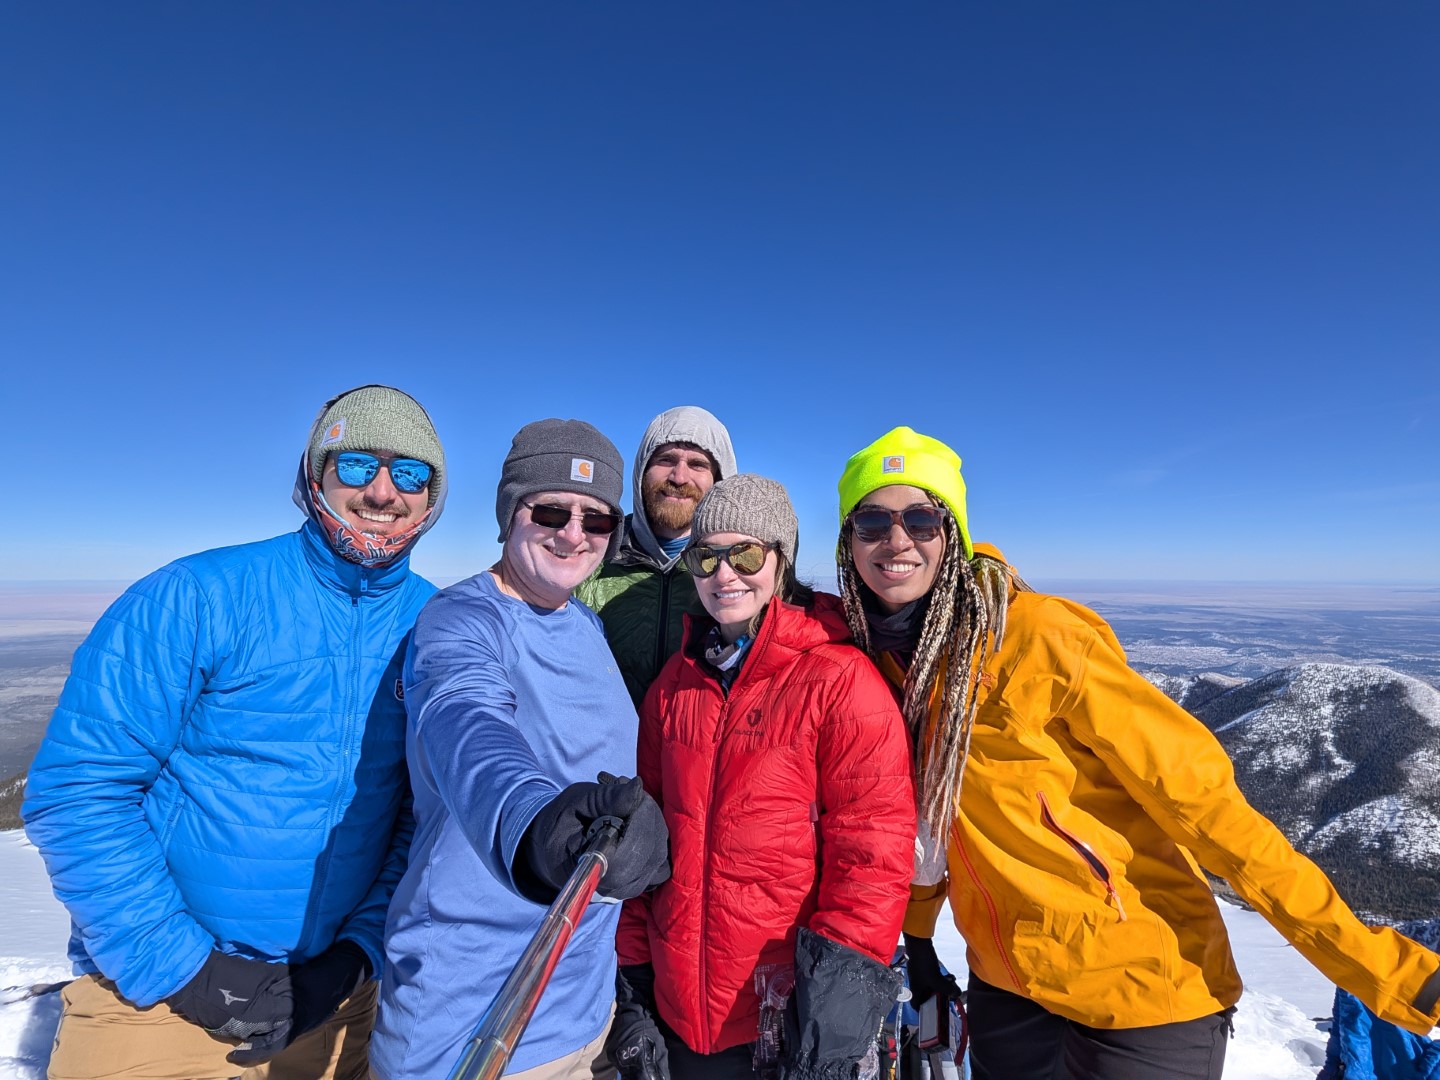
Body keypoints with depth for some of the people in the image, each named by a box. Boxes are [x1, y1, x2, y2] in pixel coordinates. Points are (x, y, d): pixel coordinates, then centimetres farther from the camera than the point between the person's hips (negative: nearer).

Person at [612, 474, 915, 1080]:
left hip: (792, 1017, -4)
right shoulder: (676, 680, 1)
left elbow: (873, 856, -15)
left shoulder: (841, 679, -14)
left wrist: (840, 994, -19)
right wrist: (633, 988, 7)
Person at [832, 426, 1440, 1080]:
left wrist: (1382, 968, -20)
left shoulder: (1039, 638, -24)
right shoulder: (874, 658, -7)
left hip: (1141, 995, -4)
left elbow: (1196, 794, -20)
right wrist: (917, 936, 12)